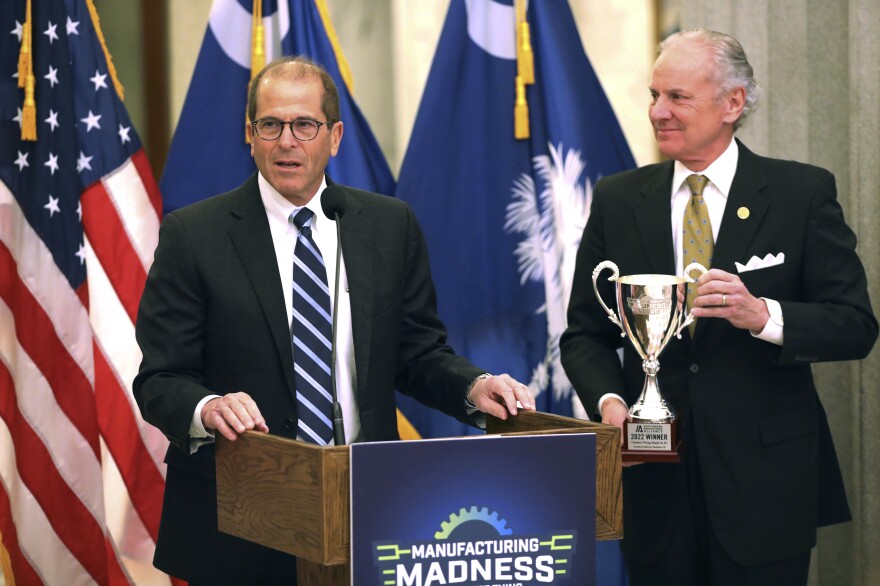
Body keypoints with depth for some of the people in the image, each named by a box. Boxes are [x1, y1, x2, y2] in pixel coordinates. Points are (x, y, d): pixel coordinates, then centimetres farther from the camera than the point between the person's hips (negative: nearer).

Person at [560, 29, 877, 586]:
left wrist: (762, 315, -22)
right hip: (654, 479, 2)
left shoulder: (803, 193, -1)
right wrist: (609, 401, -11)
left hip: (765, 479, -2)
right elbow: (586, 333, 9)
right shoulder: (617, 200, 7)